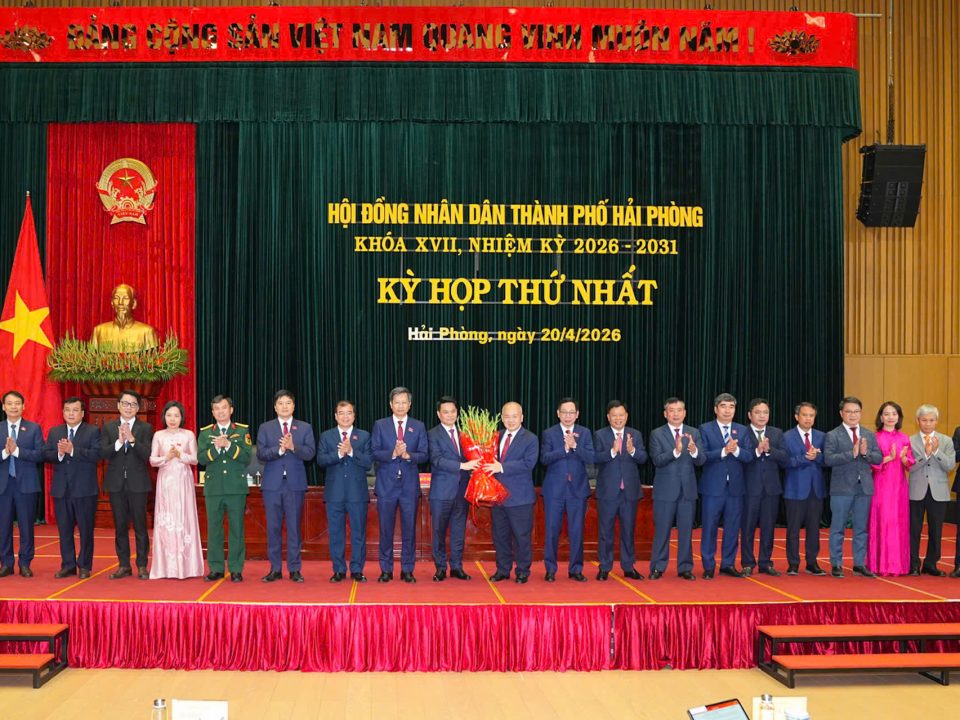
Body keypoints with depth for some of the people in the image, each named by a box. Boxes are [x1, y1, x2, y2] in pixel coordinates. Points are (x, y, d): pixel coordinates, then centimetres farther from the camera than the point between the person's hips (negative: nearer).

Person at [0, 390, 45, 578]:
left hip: (26, 484, -1)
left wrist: (17, 451, -16)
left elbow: (40, 454, -6)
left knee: (26, 526, 2)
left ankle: (25, 564, 11)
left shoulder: (34, 428, 4)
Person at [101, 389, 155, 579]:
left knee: (140, 526, 2)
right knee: (120, 526, 8)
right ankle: (124, 566, 15)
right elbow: (103, 453, -4)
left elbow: (147, 455, -10)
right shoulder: (108, 427, 7)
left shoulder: (146, 428, 2)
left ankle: (142, 566, 9)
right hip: (116, 483, 2)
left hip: (137, 483, -2)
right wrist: (119, 442, -19)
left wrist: (132, 439, -22)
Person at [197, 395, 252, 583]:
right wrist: (216, 448, -17)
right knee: (214, 529, 3)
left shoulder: (243, 430, 6)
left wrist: (228, 445, -16)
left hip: (236, 488, -1)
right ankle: (216, 569, 11)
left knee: (236, 528, 0)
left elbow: (246, 456, -6)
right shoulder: (205, 433, 11)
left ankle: (236, 569, 7)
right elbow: (201, 458, -1)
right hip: (213, 488, 2)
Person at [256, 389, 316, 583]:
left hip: (295, 484, -1)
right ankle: (275, 569, 10)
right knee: (273, 527, 3)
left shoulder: (305, 428, 8)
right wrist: (279, 449, -18)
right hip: (272, 484, 1)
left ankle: (295, 569, 7)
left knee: (294, 527, 1)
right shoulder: (265, 428, 8)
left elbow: (310, 453, -4)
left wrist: (293, 447, -20)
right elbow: (261, 454, -3)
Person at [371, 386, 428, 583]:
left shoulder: (418, 426, 6)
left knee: (409, 529, 4)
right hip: (386, 484, 0)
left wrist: (408, 455, -18)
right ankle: (386, 570, 13)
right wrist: (393, 453, -19)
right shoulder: (380, 425, 5)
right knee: (386, 529, 4)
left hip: (410, 485, 1)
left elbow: (424, 455, 1)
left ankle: (407, 570, 12)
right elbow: (375, 453, -3)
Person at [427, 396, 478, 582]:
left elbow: (469, 459, 13)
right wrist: (462, 465, -24)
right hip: (442, 490, -4)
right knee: (439, 531, 3)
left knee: (459, 531, 8)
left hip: (461, 489, 4)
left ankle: (456, 567, 17)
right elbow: (437, 460, -16)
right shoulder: (433, 435, -4)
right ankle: (440, 568, 13)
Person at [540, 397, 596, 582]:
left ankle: (575, 569, 14)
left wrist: (575, 446, -19)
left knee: (577, 531, 4)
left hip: (578, 489, 1)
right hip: (554, 489, -1)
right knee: (552, 530, 2)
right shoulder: (549, 433, 2)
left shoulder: (584, 433, 6)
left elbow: (591, 458, -6)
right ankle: (550, 569, 12)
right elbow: (544, 458, -10)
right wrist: (565, 448, -20)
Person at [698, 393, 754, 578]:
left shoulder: (742, 430, 10)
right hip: (713, 486, -3)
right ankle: (708, 566, 8)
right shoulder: (705, 429, 1)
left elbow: (749, 456, 0)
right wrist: (723, 451, -21)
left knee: (733, 528, 6)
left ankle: (728, 564, 17)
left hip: (735, 486, 3)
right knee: (709, 527, 0)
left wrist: (736, 450, -18)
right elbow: (702, 455, -10)